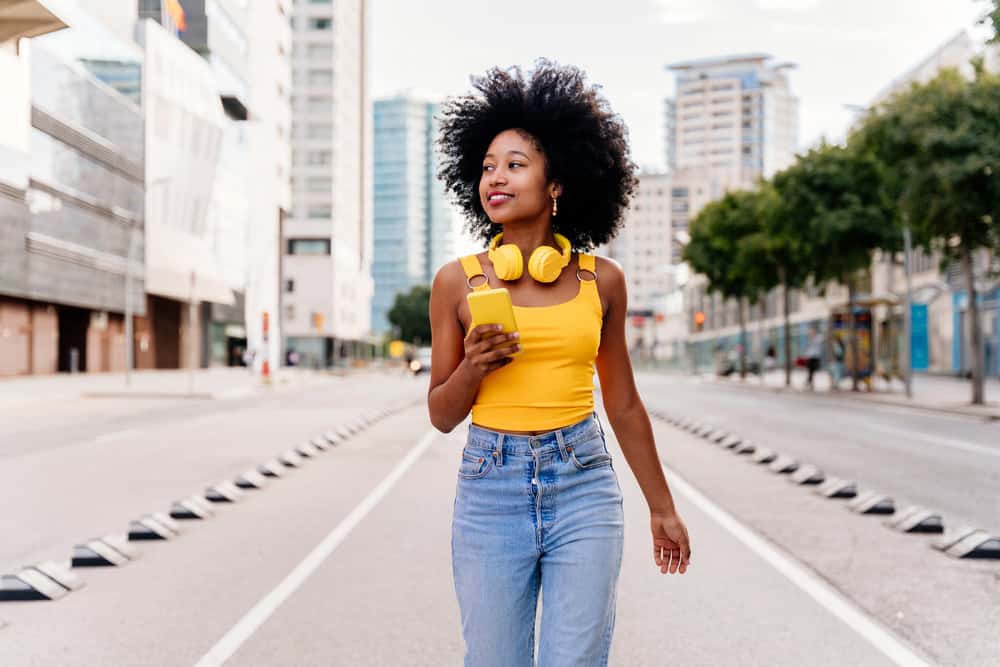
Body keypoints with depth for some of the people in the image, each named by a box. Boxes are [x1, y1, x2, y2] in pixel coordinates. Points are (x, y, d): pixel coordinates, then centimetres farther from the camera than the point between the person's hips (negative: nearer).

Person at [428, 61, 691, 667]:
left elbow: (623, 403, 11)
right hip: (490, 489, 0)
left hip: (583, 487, 0)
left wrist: (663, 507, 16)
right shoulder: (458, 282, 0)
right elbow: (441, 415, 6)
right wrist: (473, 367, -15)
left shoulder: (601, 279, 2)